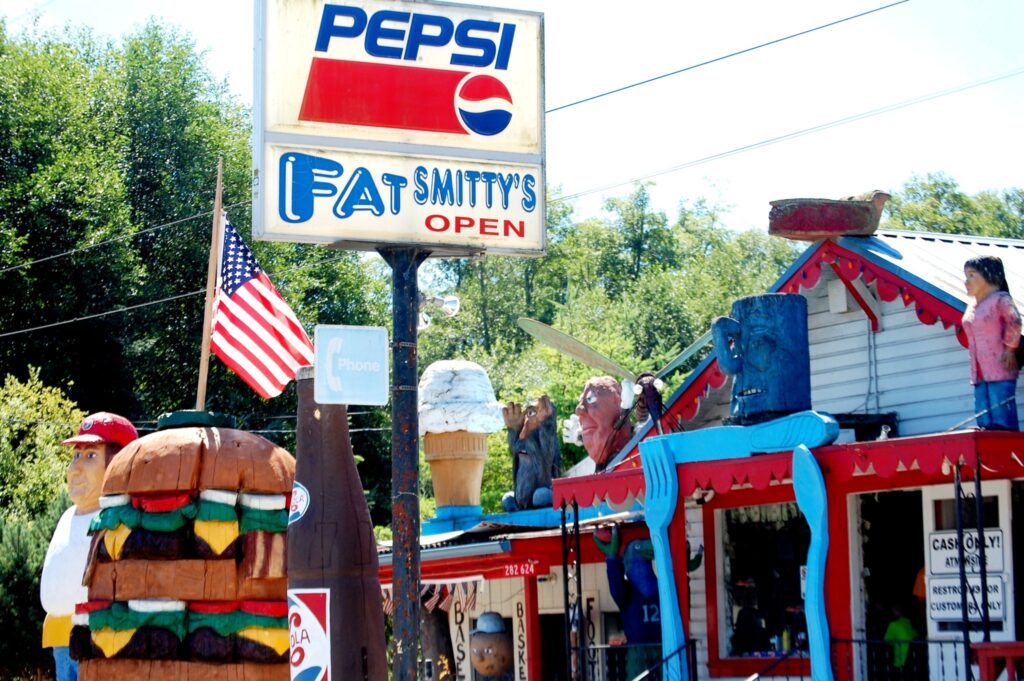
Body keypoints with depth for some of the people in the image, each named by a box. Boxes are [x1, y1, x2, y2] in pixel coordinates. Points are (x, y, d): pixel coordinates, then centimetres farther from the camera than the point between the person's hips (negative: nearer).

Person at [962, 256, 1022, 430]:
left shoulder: (1000, 300, -6)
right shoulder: (972, 306, 17)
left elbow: (1014, 322, -20)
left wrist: (1009, 349, -16)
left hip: (1000, 371, -8)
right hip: (980, 373, 8)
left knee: (1003, 422, -11)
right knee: (985, 423, 4)